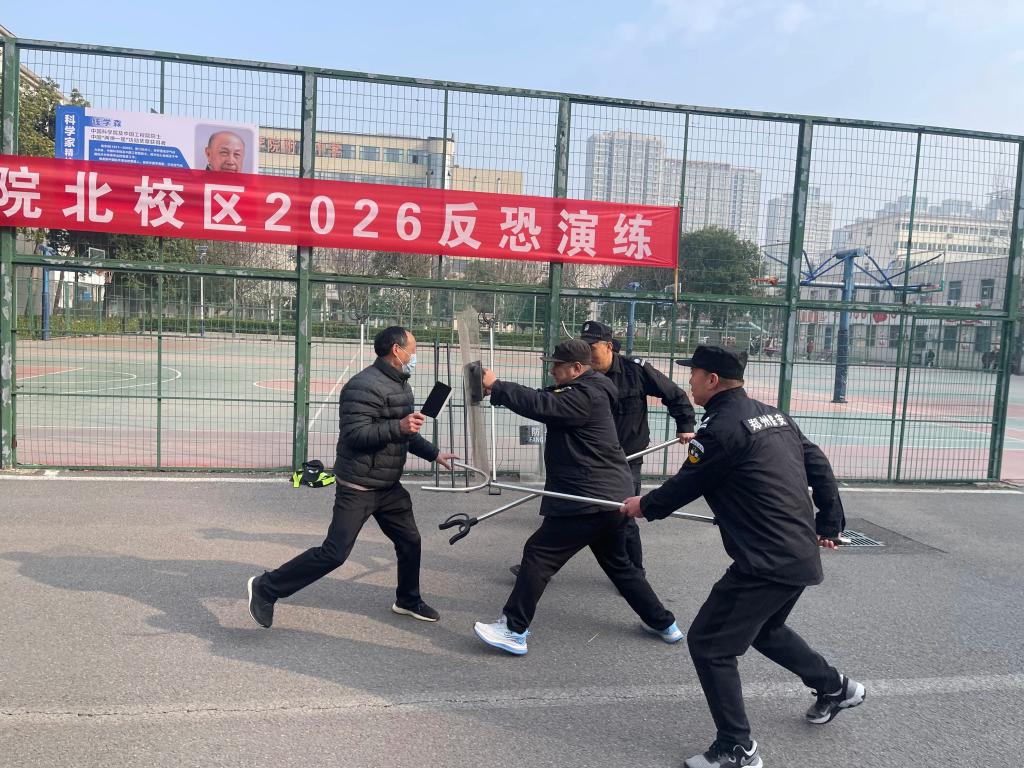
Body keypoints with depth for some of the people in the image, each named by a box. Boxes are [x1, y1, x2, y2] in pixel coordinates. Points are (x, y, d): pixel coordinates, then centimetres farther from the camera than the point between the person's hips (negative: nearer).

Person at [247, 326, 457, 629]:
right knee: (334, 553, -8)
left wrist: (434, 454, 22)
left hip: (389, 486, 9)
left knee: (410, 541, 15)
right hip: (358, 488, -9)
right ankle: (266, 587, 7)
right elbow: (354, 435, -27)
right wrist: (398, 427, -32)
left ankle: (408, 600, 37)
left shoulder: (401, 385, 12)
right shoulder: (365, 385, -21)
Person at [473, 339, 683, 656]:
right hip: (613, 497, 11)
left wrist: (496, 386, -22)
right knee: (618, 563, 24)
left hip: (589, 500, -11)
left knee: (538, 554, -5)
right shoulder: (585, 392, 16)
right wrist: (499, 388, 2)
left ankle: (513, 631, -1)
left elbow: (541, 405, -27)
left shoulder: (586, 396, -16)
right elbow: (544, 399, 14)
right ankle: (664, 624, 33)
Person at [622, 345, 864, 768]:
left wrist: (644, 505, 11)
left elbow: (685, 485, -7)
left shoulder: (721, 427, -15)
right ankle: (835, 687, 45)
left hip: (766, 563, -10)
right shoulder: (774, 415, 11)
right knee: (763, 628, 31)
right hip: (802, 555, 10)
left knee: (708, 643, 1)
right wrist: (829, 523, 22)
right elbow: (819, 466, 15)